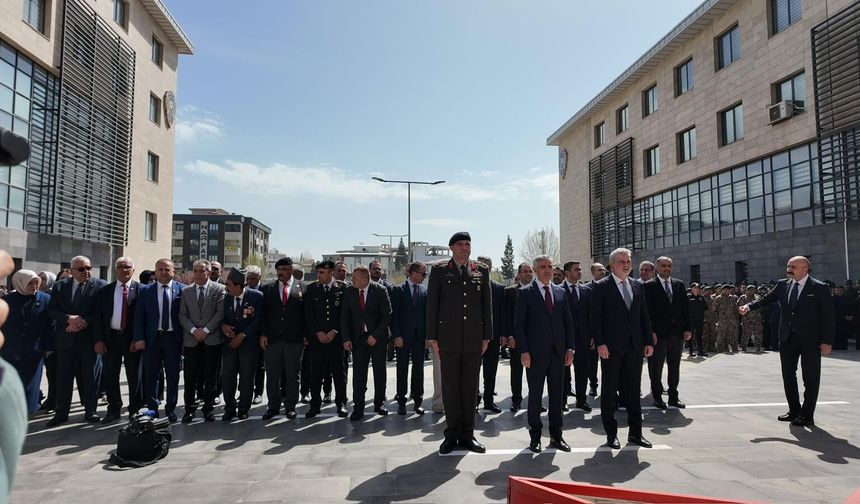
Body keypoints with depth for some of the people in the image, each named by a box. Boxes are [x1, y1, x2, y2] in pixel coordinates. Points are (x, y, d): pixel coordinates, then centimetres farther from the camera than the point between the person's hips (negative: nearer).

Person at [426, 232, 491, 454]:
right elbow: (432, 305, 2)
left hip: (474, 338, 2)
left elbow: (487, 304, 9)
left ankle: (467, 435, 17)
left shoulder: (481, 271, 9)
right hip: (448, 337, -2)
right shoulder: (439, 272, 4)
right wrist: (432, 336, -3)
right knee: (450, 387, 4)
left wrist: (487, 336, 5)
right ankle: (451, 435, 15)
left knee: (470, 387, 7)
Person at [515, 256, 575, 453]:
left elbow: (568, 321, 11)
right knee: (535, 395, 5)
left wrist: (570, 347, 3)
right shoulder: (525, 292, -2)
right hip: (535, 353, -4)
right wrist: (524, 351, -11)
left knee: (557, 395, 10)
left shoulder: (561, 292, 11)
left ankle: (556, 435, 22)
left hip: (558, 352, 4)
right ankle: (535, 437, 18)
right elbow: (519, 323, -5)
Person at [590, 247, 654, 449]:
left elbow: (644, 316, 14)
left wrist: (649, 341, 7)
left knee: (634, 390, 11)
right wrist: (600, 343, -15)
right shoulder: (601, 286, -4)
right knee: (609, 390, 5)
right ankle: (611, 434, 16)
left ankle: (635, 432, 22)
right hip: (611, 347, -5)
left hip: (634, 347, 5)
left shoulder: (637, 286, 12)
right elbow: (595, 317, -8)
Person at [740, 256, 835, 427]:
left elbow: (828, 316, -9)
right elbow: (766, 299, 6)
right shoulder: (783, 285, 6)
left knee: (810, 379, 3)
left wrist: (827, 341, -14)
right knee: (788, 376, 12)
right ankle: (794, 411, 26)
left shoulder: (819, 288, -9)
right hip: (788, 338, 5)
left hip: (810, 340, -5)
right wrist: (749, 306, -13)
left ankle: (807, 416, 14)